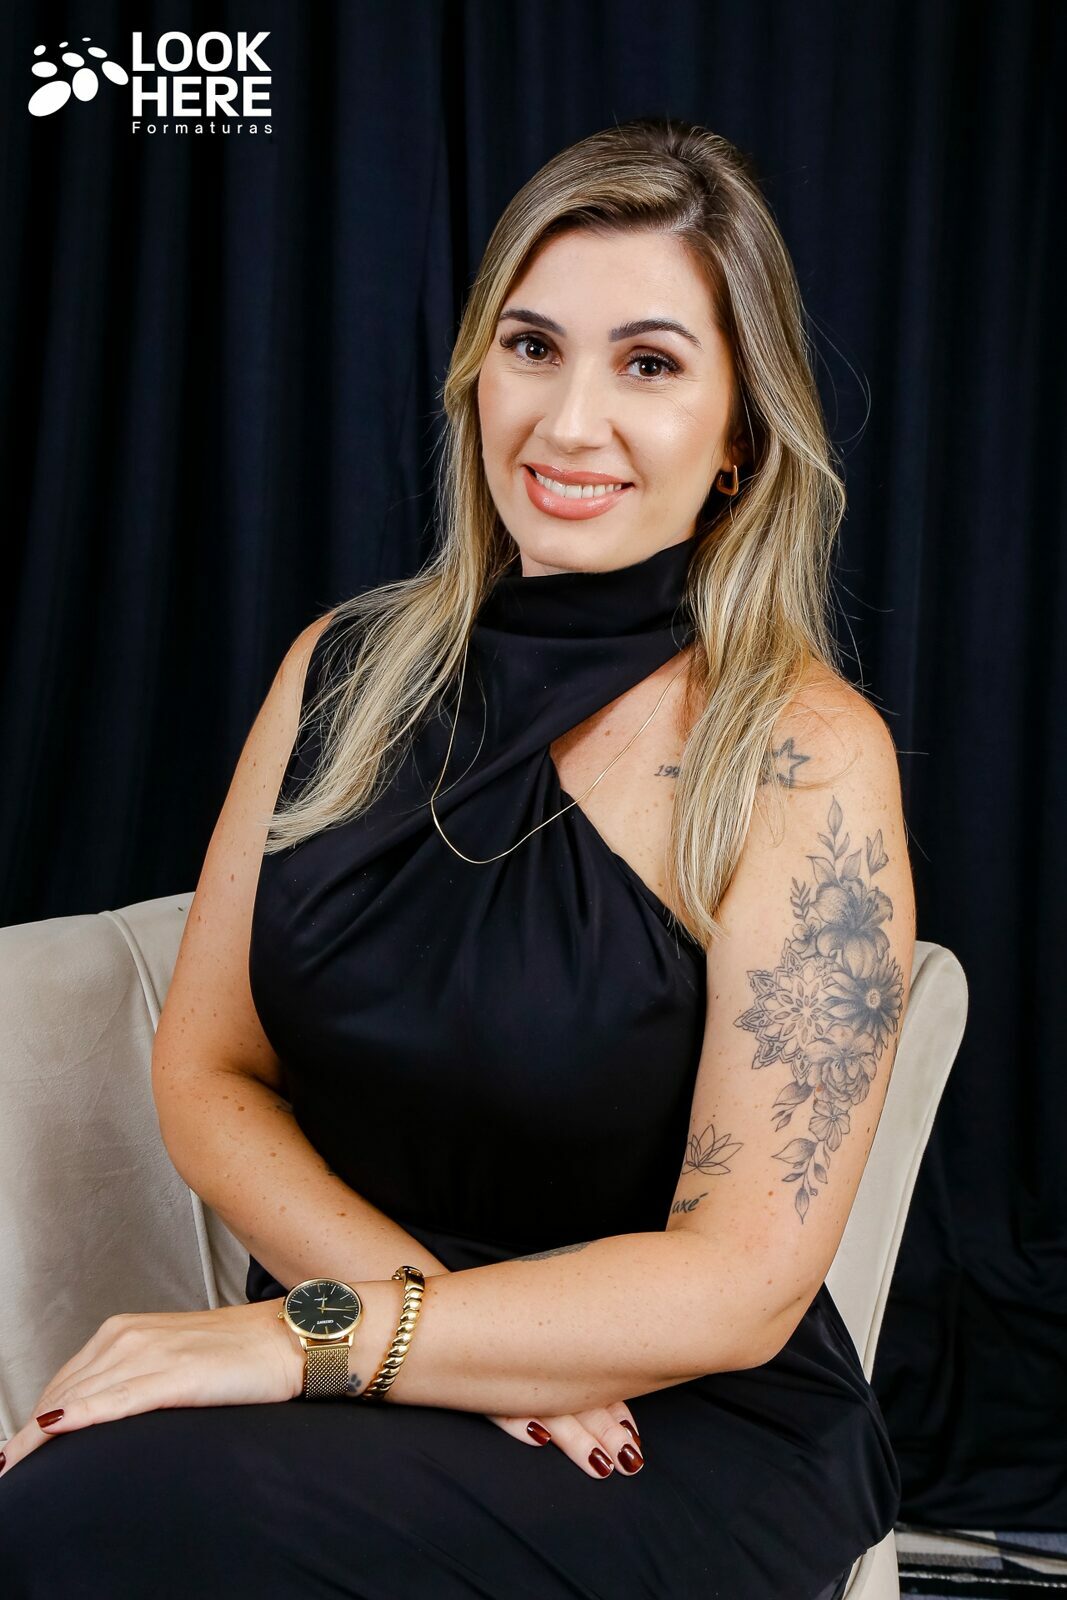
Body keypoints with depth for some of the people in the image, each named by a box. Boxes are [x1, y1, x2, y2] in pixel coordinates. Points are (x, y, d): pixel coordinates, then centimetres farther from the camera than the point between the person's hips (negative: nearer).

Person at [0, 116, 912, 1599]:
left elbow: (738, 1282, -14)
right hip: (343, 1389, 5)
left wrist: (308, 1334, -20)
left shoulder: (807, 755, -12)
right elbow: (206, 1073, 4)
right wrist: (436, 1306, -13)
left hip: (685, 1436, -4)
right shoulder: (345, 669, 3)